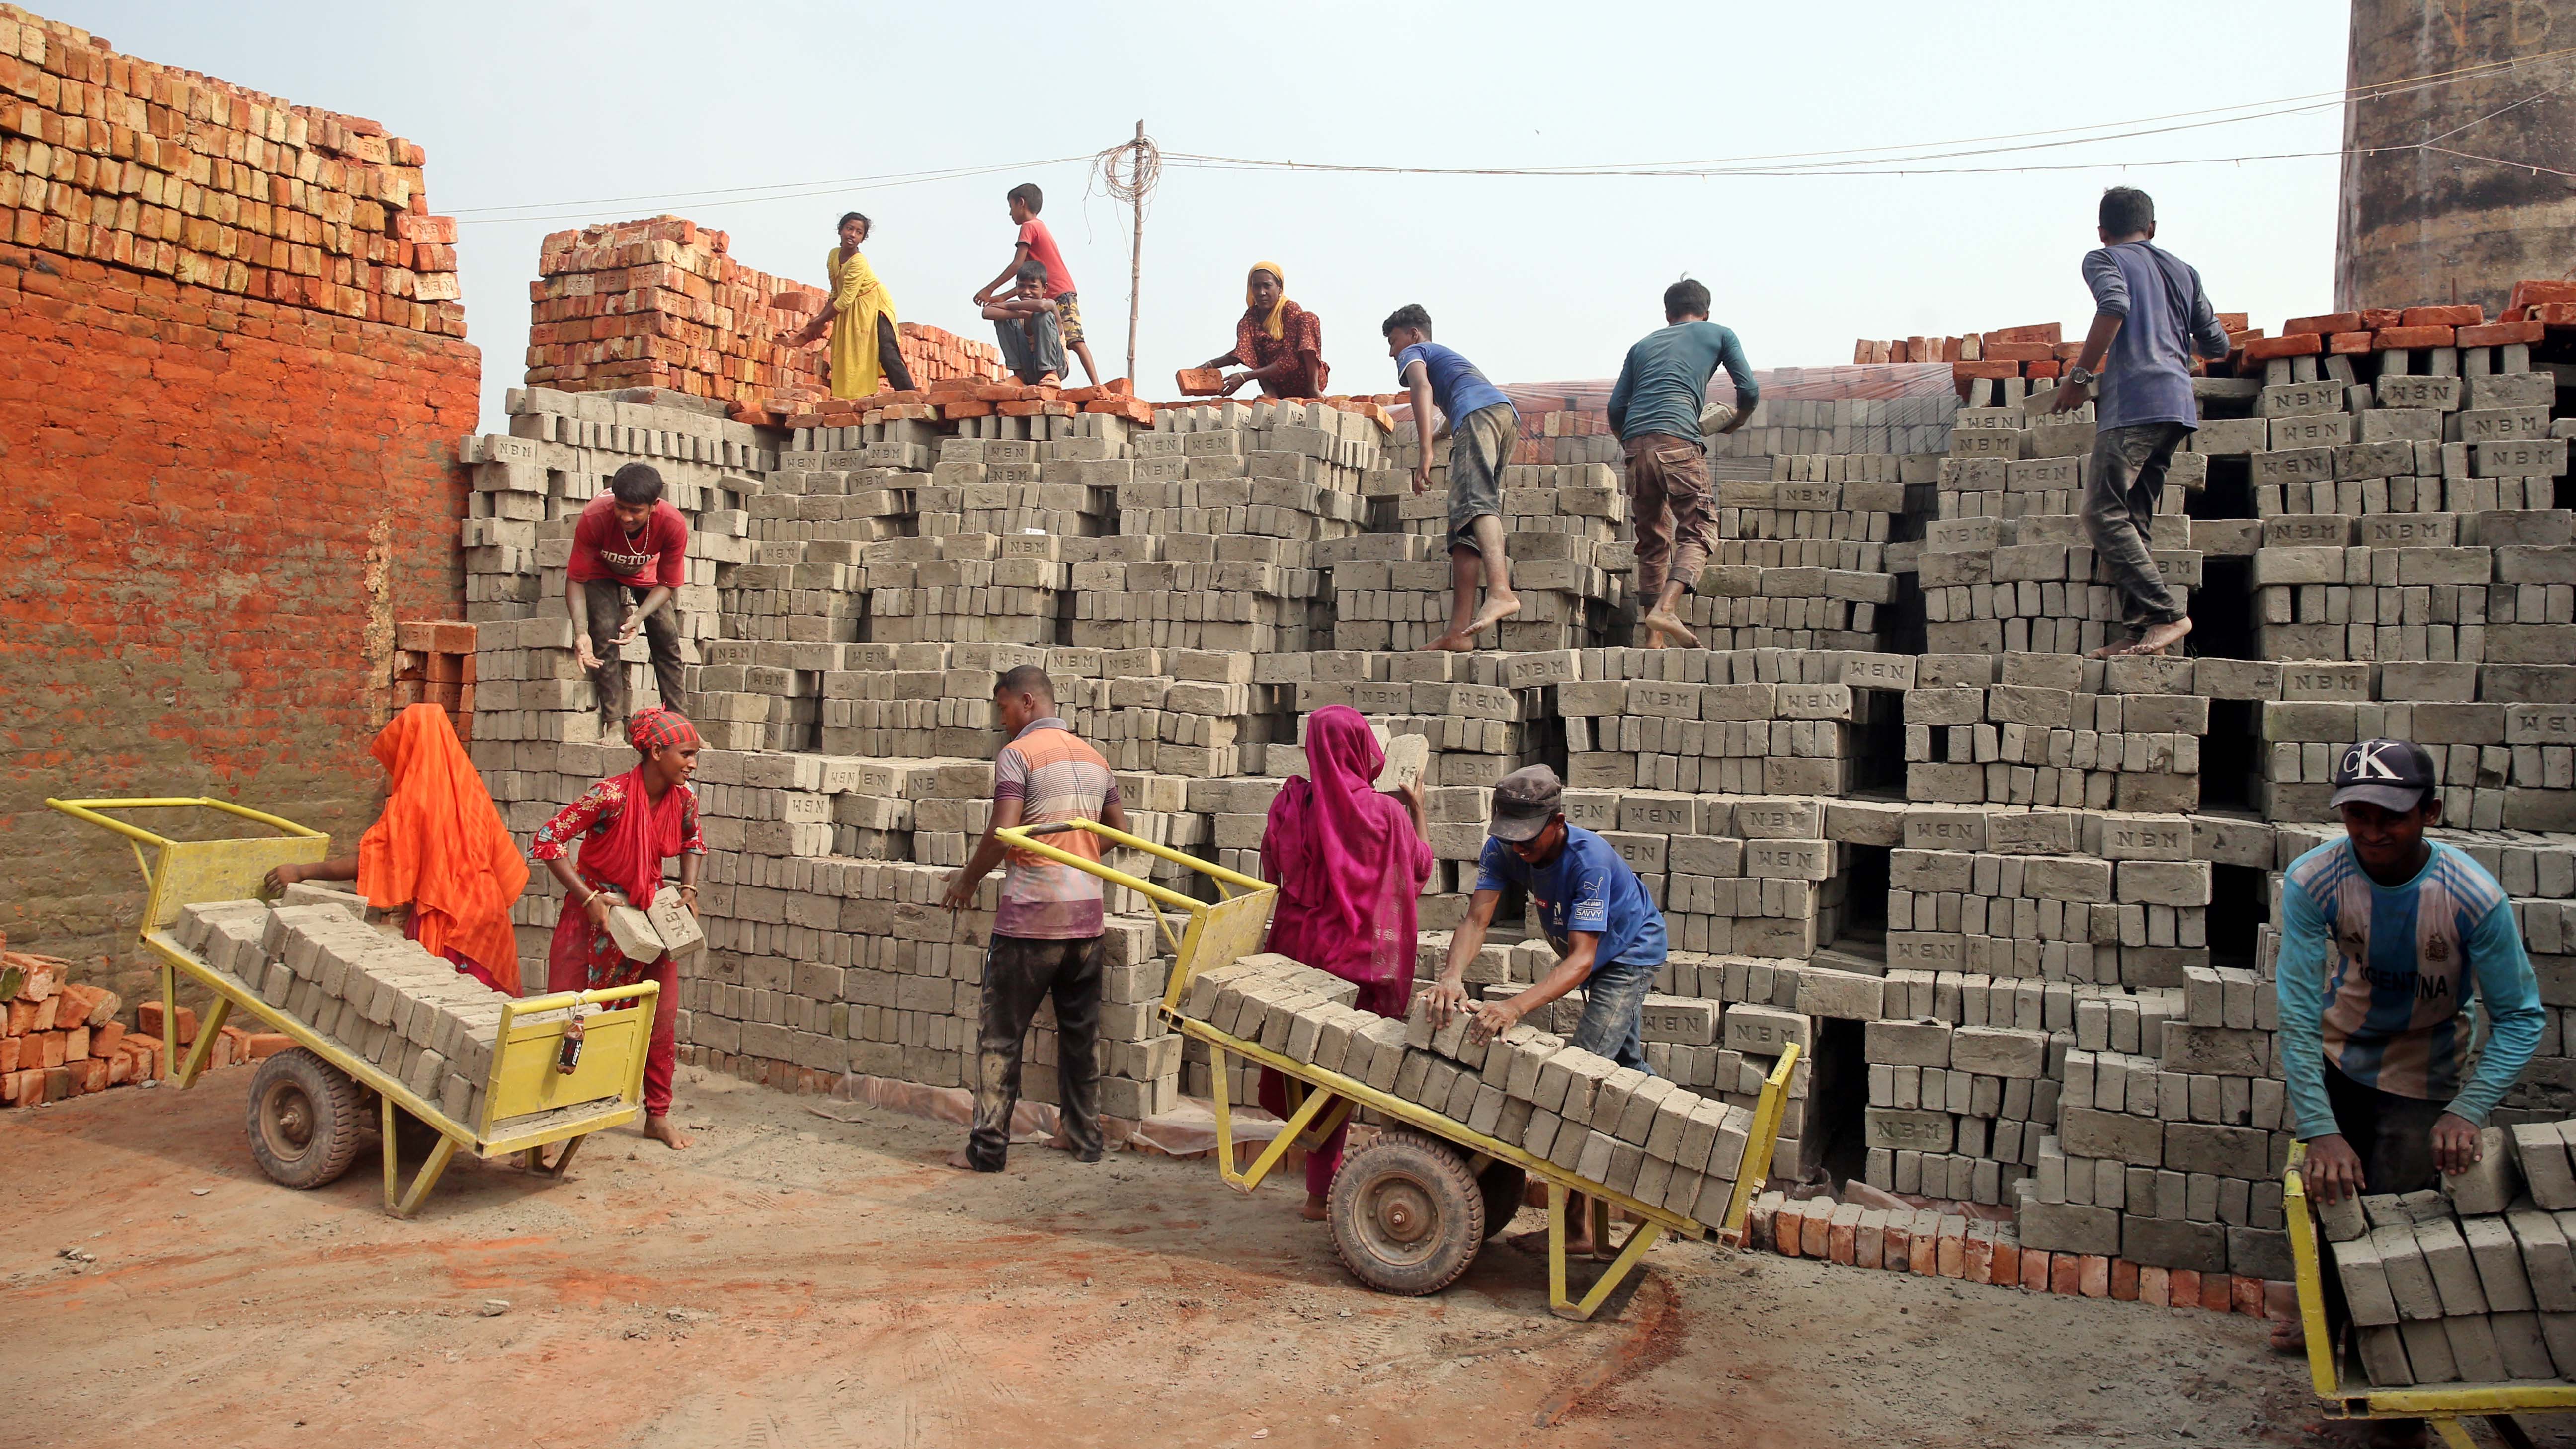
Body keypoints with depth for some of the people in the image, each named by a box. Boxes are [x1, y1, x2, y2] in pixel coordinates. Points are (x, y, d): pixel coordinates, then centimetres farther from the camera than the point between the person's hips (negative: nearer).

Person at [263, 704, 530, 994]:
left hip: (442, 924, -6)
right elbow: (504, 860, 12)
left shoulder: (414, 799, -11)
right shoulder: (469, 788, 9)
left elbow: (368, 861, -12)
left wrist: (301, 872, -4)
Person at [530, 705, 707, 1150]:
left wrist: (688, 890, 1)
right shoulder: (612, 795, -25)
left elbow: (693, 842, 15)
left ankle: (658, 1117, 18)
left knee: (663, 1017, 4)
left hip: (650, 913, 5)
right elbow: (548, 840, -22)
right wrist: (588, 898, -22)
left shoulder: (684, 798, -7)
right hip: (595, 913, -5)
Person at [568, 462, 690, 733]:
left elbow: (667, 584, -23)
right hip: (602, 573, -2)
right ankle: (614, 722, -18)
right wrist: (581, 632, -43)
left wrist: (639, 617, -41)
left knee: (667, 637, -9)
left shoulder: (673, 524, -35)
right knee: (605, 633, -20)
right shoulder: (594, 518, -38)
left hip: (647, 575, 2)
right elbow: (576, 579, -30)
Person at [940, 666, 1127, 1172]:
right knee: (1081, 1030, 15)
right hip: (1086, 914, 6)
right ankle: (1085, 1136, 22)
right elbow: (1119, 830, 19)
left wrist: (969, 878, -2)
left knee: (1000, 1034, 2)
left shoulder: (1018, 754, -8)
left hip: (1030, 916, -6)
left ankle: (988, 1147, 5)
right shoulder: (1093, 758, 13)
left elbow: (1002, 833, -17)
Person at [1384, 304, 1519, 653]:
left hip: (1480, 413, -8)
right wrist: (1439, 436, 87)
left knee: (1476, 499, -29)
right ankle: (1459, 632, -8)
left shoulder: (1413, 353, 20)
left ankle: (1500, 591, -55)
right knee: (1463, 525, 1)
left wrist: (1426, 449, -15)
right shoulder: (1449, 356, 46)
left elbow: (1422, 386, -4)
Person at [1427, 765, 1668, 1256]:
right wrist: (1452, 975, -52)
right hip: (1590, 954, 8)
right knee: (1624, 1067, 22)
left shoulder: (1590, 861, -39)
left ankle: (1580, 1226, -14)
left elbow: (1581, 957, -43)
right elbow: (1477, 920, -30)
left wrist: (1515, 1007, -56)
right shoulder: (1503, 851, -22)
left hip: (1630, 954, -7)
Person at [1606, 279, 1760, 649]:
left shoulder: (1644, 345, 28)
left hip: (1636, 442, 4)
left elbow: (1616, 407, 18)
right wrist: (1733, 423, 33)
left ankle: (1654, 639, 6)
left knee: (1652, 539, 11)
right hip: (1678, 438, -4)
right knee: (1699, 529, -1)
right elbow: (1750, 391, 13)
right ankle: (1666, 607, -25)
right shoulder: (1719, 334, 20)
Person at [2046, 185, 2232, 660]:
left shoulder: (2103, 260, 9)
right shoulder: (2183, 270, 26)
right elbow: (2217, 345, 24)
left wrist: (2080, 376, -9)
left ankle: (2167, 615, -20)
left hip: (2134, 399, -7)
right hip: (2179, 404, 7)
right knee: (2133, 520, 7)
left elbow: (2115, 304, -14)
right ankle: (2144, 627, -1)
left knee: (2104, 514, -11)